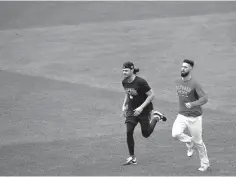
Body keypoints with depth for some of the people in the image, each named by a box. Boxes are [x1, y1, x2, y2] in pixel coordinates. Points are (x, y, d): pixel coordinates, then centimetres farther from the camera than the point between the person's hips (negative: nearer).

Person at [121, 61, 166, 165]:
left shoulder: (140, 82, -24)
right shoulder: (124, 82, -4)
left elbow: (151, 95, -20)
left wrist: (141, 107, -25)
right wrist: (124, 105, 4)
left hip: (144, 110, -5)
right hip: (132, 110, 5)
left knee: (146, 134, 8)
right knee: (129, 132, -10)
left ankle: (156, 117, 35)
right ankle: (132, 158, -2)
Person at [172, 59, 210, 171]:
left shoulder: (194, 84, -16)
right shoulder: (178, 82, 5)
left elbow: (205, 99, -22)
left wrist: (192, 104, -35)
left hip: (194, 117, -5)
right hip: (182, 115, 5)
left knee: (198, 142, 3)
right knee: (175, 134, -19)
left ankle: (205, 164, 24)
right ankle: (190, 143, 11)